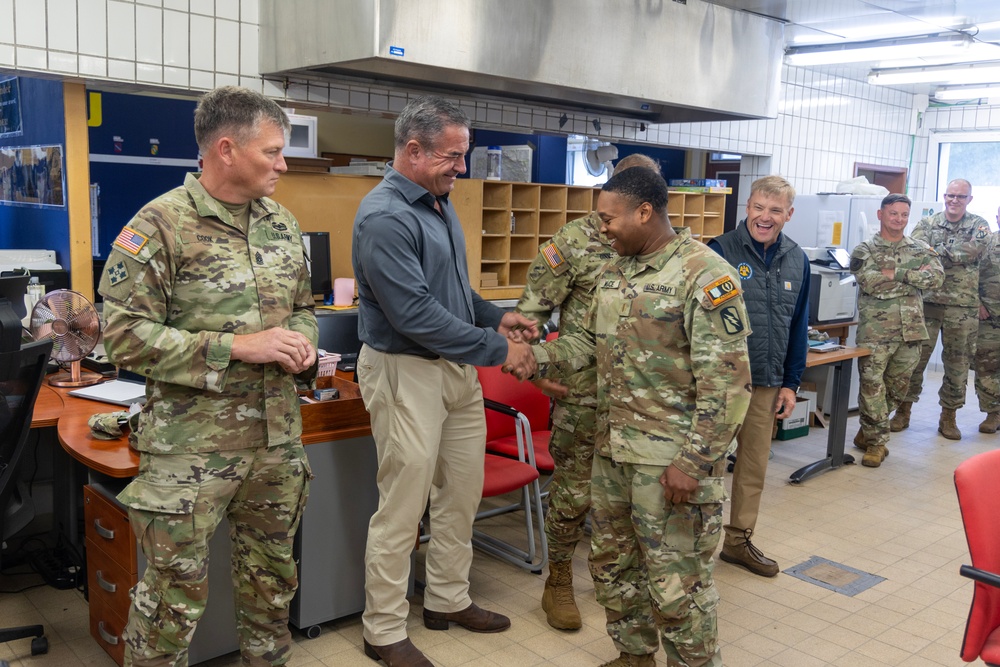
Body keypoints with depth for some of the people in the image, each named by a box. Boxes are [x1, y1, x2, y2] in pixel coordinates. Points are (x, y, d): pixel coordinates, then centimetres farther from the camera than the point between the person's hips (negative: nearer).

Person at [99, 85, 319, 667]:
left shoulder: (282, 222, 8)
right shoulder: (161, 225, -12)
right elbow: (125, 334, -16)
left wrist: (303, 344, -4)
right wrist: (238, 346, -20)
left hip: (279, 440, 6)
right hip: (191, 449, -6)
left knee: (273, 578, 19)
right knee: (175, 592, 5)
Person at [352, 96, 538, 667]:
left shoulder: (440, 202, 11)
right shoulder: (385, 217, -19)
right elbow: (416, 315, -24)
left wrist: (496, 317, 5)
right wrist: (496, 350, -19)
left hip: (458, 368, 9)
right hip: (407, 371, -9)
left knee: (462, 492, 17)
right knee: (402, 509, 1)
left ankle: (448, 600, 35)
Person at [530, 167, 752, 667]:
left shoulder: (705, 275, -15)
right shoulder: (614, 272, 10)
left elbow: (726, 381, -18)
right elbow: (590, 341, 18)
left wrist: (694, 461, -20)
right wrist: (536, 357, 2)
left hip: (672, 459, -8)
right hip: (612, 450, 8)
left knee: (676, 582, 3)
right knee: (612, 563, 20)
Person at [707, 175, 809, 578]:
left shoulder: (797, 261, 6)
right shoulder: (720, 252, -11)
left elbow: (798, 326, 12)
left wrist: (791, 382, 8)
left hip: (767, 384, 5)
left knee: (755, 465, 15)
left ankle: (739, 540, 31)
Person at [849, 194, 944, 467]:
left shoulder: (920, 249, 10)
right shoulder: (864, 250, 0)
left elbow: (936, 278, -7)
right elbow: (870, 282, -17)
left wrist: (896, 273, -14)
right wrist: (913, 275, -12)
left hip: (910, 332, 4)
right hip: (875, 333, -4)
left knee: (896, 388, 11)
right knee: (872, 386, -4)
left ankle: (868, 432, 27)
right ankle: (877, 442, 8)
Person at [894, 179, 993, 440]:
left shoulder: (979, 226, 6)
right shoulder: (927, 224, 7)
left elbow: (973, 249, -14)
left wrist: (936, 252, -13)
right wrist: (955, 255, -18)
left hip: (962, 307, 0)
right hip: (927, 301, 0)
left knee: (958, 363, 7)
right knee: (915, 357, 2)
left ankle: (948, 415, 19)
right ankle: (903, 410, 14)